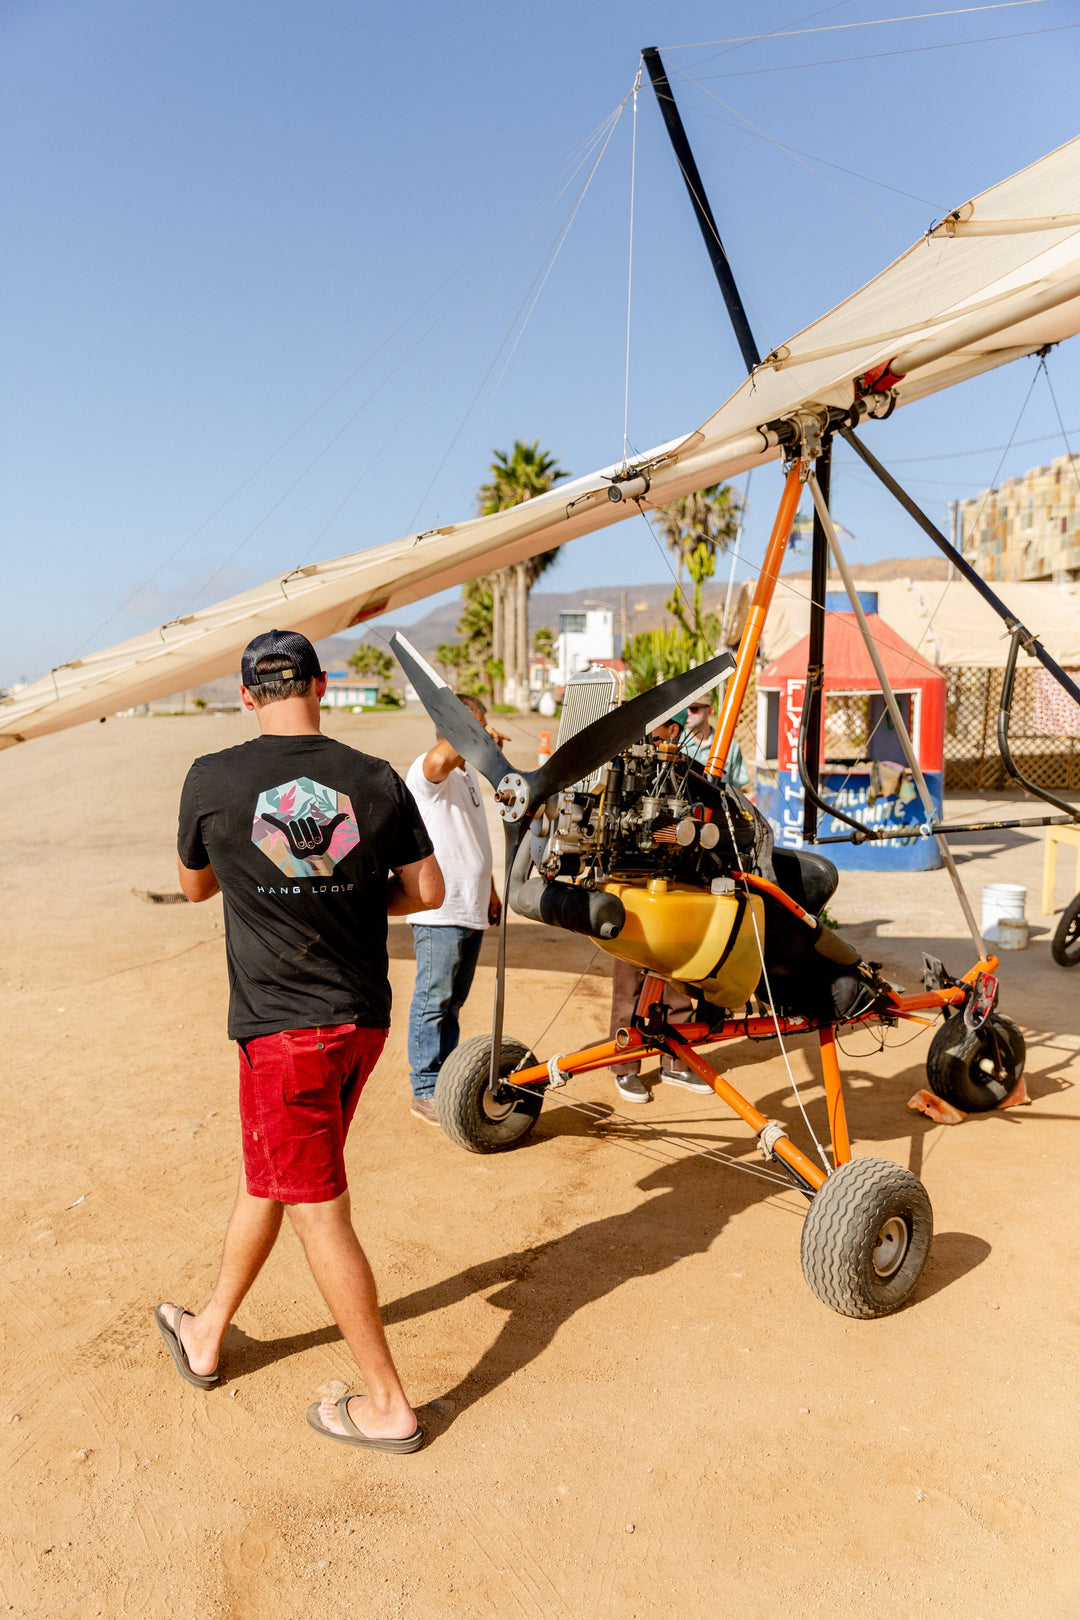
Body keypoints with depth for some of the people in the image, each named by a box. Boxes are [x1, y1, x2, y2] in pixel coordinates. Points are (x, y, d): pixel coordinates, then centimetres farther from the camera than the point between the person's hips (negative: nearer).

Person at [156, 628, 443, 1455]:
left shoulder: (212, 780, -9)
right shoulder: (376, 780, -4)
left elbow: (195, 886, 7)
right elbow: (427, 890, 0)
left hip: (284, 1029, -4)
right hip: (364, 1019, 5)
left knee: (320, 1214, 7)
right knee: (266, 1176, 23)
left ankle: (388, 1405, 18)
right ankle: (207, 1335, 43)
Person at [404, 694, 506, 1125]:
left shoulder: (468, 772, 19)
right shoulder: (428, 770, -11)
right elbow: (441, 757, -40)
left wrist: (490, 891, 27)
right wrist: (480, 736, -30)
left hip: (470, 909, 9)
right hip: (439, 912, -9)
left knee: (452, 1001, 16)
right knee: (433, 1002, -2)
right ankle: (425, 1091, 6)